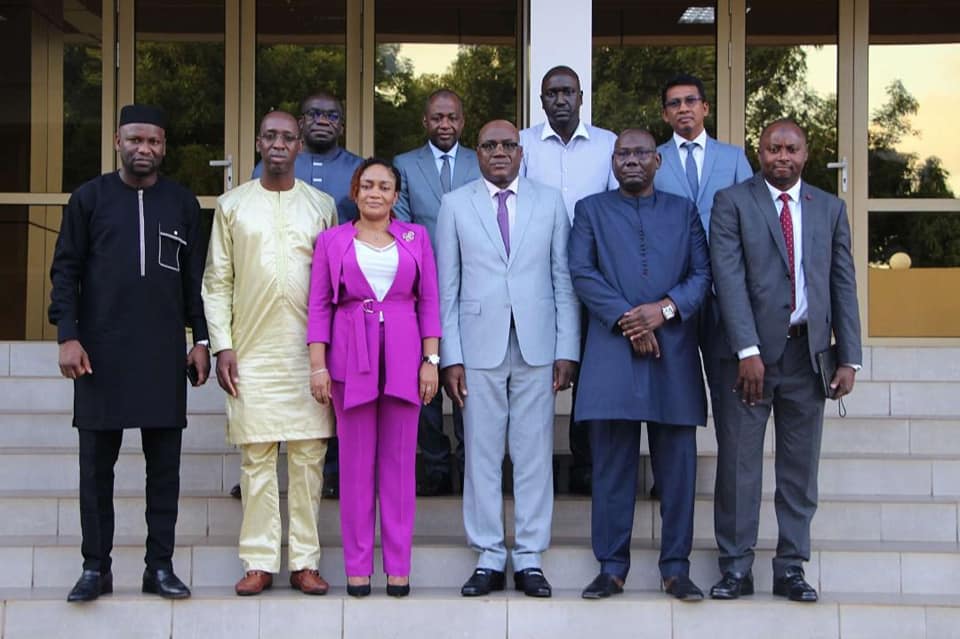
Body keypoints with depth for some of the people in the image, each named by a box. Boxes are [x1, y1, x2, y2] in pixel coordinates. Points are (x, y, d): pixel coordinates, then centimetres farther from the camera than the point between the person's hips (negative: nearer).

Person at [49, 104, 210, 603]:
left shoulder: (183, 203, 9)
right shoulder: (89, 198, 5)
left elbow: (196, 277, 11)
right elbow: (66, 270, 3)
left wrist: (200, 340, 5)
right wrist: (67, 336, -6)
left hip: (165, 354, 1)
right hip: (101, 351, -1)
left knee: (164, 464, 4)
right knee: (96, 463, 3)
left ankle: (160, 566, 12)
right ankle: (96, 567, 12)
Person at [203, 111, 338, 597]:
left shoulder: (321, 205, 10)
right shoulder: (232, 205, 8)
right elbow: (216, 282, 6)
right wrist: (222, 346, -3)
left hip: (308, 351, 1)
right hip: (252, 352, 0)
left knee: (308, 456, 1)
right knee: (256, 457, 0)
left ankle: (305, 561, 6)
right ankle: (259, 562, 6)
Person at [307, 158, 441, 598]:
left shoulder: (416, 238, 10)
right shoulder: (332, 241, 8)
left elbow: (429, 302, 8)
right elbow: (319, 306, 5)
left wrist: (431, 360, 0)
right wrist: (318, 365, -3)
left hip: (404, 357, 1)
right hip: (351, 357, -1)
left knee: (400, 461, 3)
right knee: (356, 462, 2)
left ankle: (398, 566, 9)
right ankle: (357, 566, 9)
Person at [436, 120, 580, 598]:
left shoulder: (550, 202, 10)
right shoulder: (455, 205, 8)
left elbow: (564, 280, 7)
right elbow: (447, 287, 5)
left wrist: (567, 350, 0)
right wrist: (450, 357, -2)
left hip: (536, 346, 1)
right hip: (479, 347, 0)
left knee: (534, 454, 2)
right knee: (482, 455, 2)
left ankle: (529, 559, 10)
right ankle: (489, 559, 11)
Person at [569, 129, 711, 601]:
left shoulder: (683, 211, 16)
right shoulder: (591, 210, 13)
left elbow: (703, 273, 7)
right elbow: (581, 273, 0)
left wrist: (666, 308, -10)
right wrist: (625, 320, -11)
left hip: (674, 355, 1)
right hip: (612, 353, -1)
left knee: (677, 464, 2)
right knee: (612, 464, 0)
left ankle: (676, 567, 9)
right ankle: (612, 567, 7)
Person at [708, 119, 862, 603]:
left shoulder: (829, 209, 13)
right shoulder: (732, 203, 2)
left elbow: (843, 284, 10)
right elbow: (729, 278, -8)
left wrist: (848, 357, 3)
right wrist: (748, 350, -17)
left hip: (807, 350, 3)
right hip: (751, 350, -3)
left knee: (800, 464, 7)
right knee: (738, 460, 0)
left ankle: (791, 568, 15)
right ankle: (736, 567, 8)